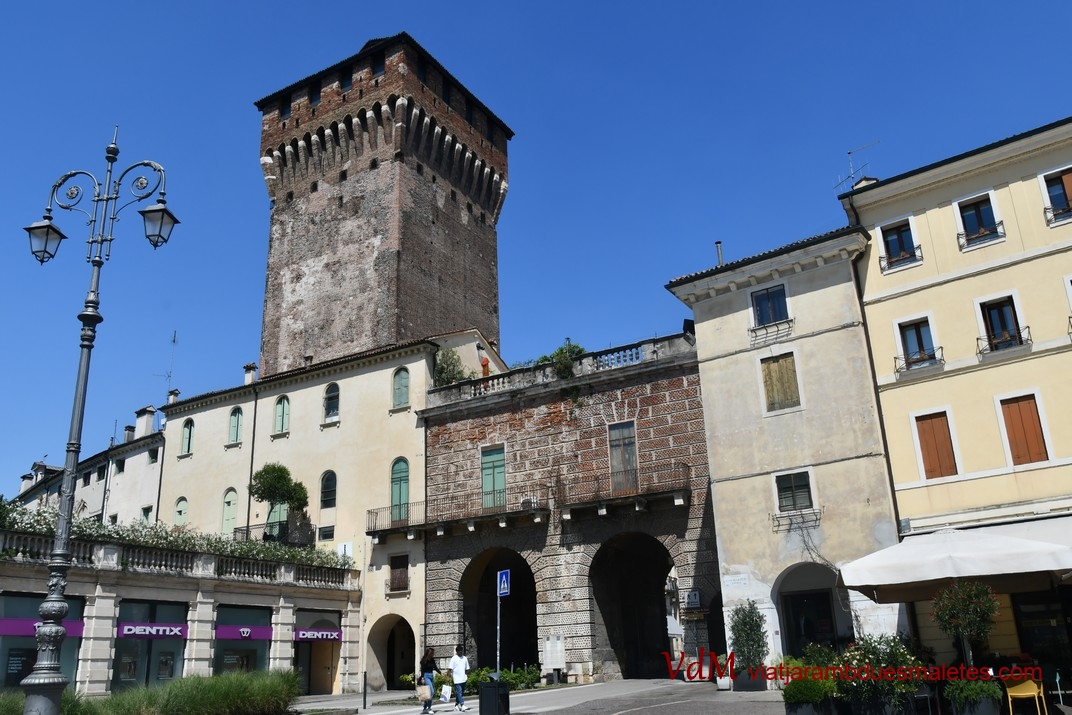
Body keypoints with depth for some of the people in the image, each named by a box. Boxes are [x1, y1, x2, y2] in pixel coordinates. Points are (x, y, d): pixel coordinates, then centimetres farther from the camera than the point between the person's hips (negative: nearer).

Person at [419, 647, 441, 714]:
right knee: (431, 691, -18)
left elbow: (435, 667, 13)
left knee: (432, 692, 7)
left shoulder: (432, 660, 7)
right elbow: (422, 669, -13)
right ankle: (429, 708, -11)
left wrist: (440, 672, -1)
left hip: (431, 676, 7)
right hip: (426, 676, -7)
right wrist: (422, 678, -21)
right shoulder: (424, 660, -11)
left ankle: (425, 708, 16)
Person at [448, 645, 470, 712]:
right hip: (457, 679, -6)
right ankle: (462, 705, -19)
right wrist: (451, 676, -12)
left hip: (463, 679, 6)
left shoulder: (465, 658, 11)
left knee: (461, 692, 10)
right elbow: (451, 669, -5)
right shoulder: (454, 659, -3)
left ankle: (457, 705, 21)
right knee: (459, 692, -12)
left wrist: (467, 675, 11)